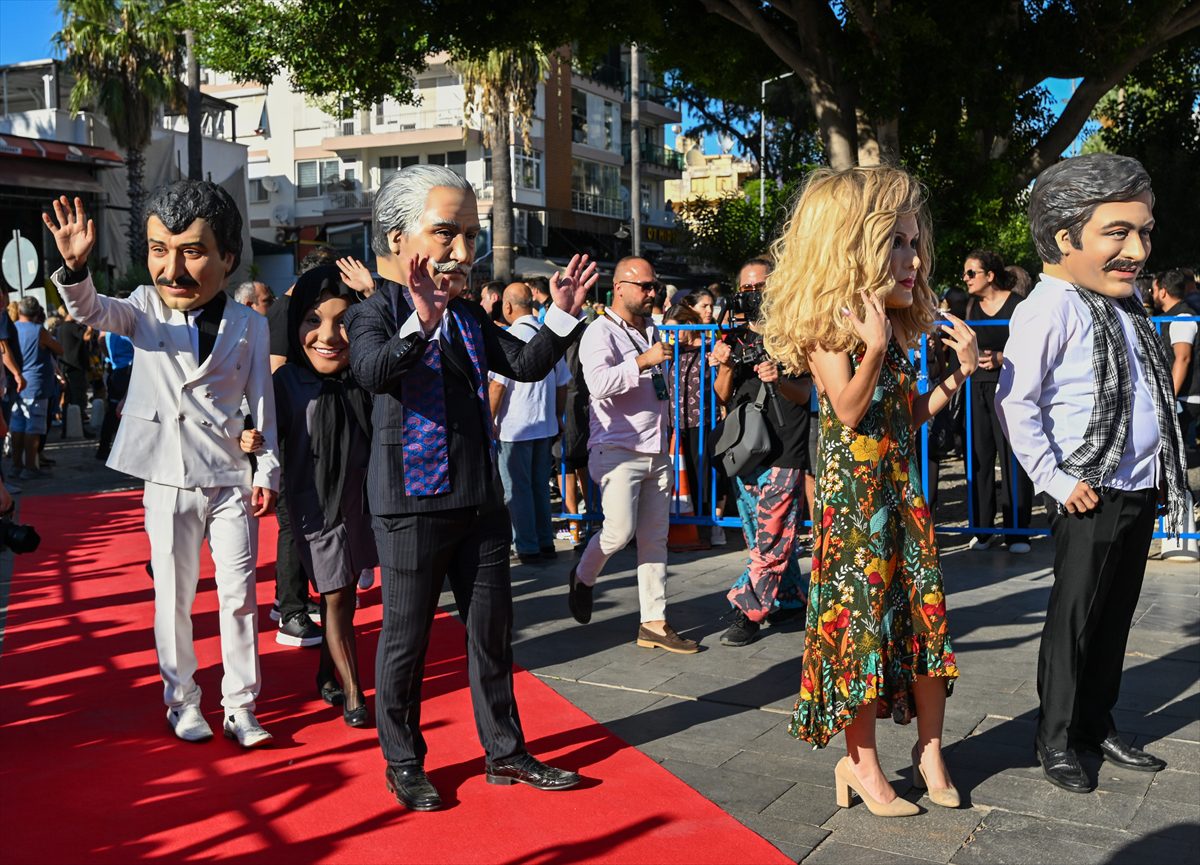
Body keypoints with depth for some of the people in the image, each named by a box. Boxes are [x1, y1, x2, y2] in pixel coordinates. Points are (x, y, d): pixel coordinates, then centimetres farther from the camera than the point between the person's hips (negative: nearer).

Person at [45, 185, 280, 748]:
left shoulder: (249, 325, -1)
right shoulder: (145, 308, 1)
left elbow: (262, 402, 2)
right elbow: (92, 312, -18)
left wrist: (268, 472, 0)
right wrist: (74, 269, -39)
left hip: (230, 479, 0)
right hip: (168, 481, 0)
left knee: (239, 595, 4)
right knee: (173, 596, 9)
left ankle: (240, 702, 16)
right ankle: (181, 698, 24)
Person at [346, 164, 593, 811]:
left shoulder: (470, 316, 12)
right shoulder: (373, 314, -9)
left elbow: (525, 365, 10)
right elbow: (371, 371, -30)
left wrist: (562, 317, -5)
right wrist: (419, 324, -47)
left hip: (480, 499, 7)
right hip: (411, 502, -6)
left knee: (491, 629, 14)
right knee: (406, 637, 6)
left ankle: (504, 751, 28)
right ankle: (404, 764, 23)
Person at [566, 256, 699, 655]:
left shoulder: (651, 331, 18)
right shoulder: (600, 332, -8)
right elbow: (598, 382, -26)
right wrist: (643, 361, -24)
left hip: (656, 451, 7)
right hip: (617, 450, -7)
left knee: (655, 538, 5)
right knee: (620, 530, -15)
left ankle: (654, 623, 10)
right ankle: (583, 577, 16)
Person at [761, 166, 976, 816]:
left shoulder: (892, 325, 12)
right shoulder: (827, 326, -10)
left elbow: (910, 414, 15)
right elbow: (849, 411, -18)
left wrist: (960, 370, 10)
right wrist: (874, 349, -28)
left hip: (902, 487, 8)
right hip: (853, 491, -8)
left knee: (927, 611, 8)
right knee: (862, 615, -1)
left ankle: (929, 749, 22)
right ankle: (861, 763, 12)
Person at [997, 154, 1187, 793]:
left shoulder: (1128, 299, 9)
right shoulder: (1051, 308, -17)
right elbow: (1015, 401, -21)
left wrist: (1167, 474, 14)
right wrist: (1053, 480, -20)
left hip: (1141, 489, 8)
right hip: (1090, 494, -8)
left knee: (1116, 614, 16)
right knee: (1075, 619, 2)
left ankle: (1098, 725, 30)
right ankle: (1055, 740, 16)